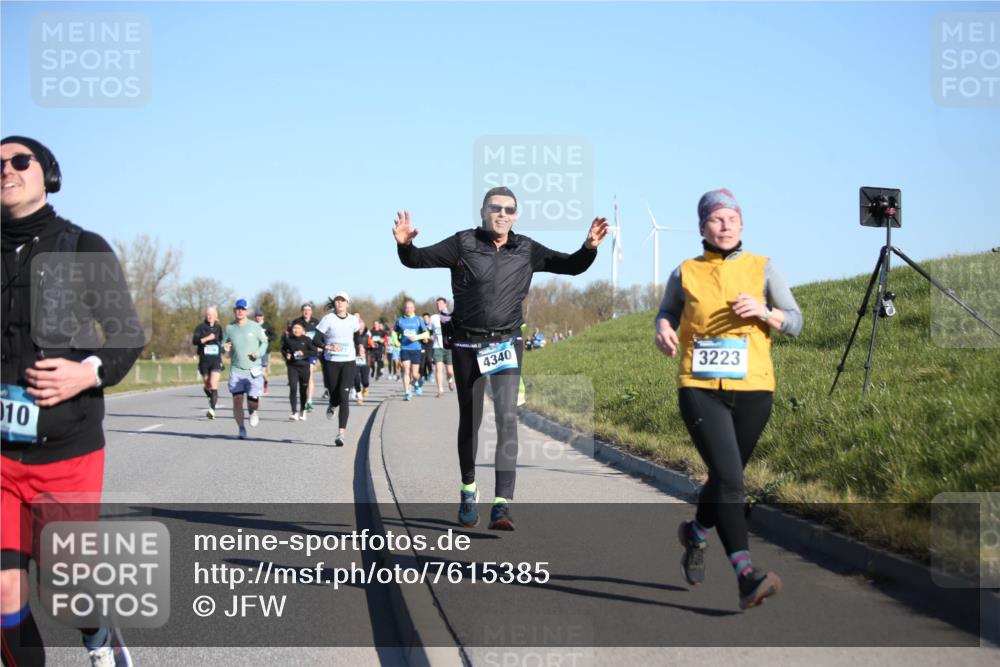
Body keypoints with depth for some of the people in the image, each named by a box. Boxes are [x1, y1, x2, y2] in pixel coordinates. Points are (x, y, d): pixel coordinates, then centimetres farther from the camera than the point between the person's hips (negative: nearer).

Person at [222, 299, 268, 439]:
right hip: (236, 370, 1)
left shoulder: (255, 327, 0)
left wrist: (258, 353, -9)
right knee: (237, 400, -9)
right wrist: (224, 348, -10)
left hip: (254, 369, -1)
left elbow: (264, 342, 9)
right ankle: (242, 429, 7)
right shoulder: (229, 328, 5)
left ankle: (253, 412, 31)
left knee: (253, 400, -7)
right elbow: (223, 344, 14)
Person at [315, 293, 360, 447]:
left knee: (344, 397, -11)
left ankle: (341, 433, -14)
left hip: (349, 363, 1)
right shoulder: (328, 319, -4)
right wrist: (329, 347, -19)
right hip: (331, 363, -1)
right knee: (334, 395, 5)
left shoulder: (353, 320, 7)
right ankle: (332, 405, 46)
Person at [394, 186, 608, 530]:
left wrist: (590, 247, -11)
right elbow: (417, 260, -5)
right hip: (467, 345, 0)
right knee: (470, 421, 12)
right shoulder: (463, 244, -4)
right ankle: (468, 491, 36)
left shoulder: (526, 250, 2)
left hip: (506, 344, 0)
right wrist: (404, 244, -26)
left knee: (507, 418, -15)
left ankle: (502, 506, -20)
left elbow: (572, 266, 8)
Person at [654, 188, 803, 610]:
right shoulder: (685, 274, 7)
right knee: (727, 474, -19)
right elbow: (667, 312, 22)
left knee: (727, 477, 15)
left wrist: (764, 311, -15)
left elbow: (795, 322, 5)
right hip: (700, 389, -2)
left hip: (752, 390, 2)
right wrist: (664, 331, -1)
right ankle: (745, 575, -25)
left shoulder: (762, 269, 7)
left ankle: (696, 534, 45)